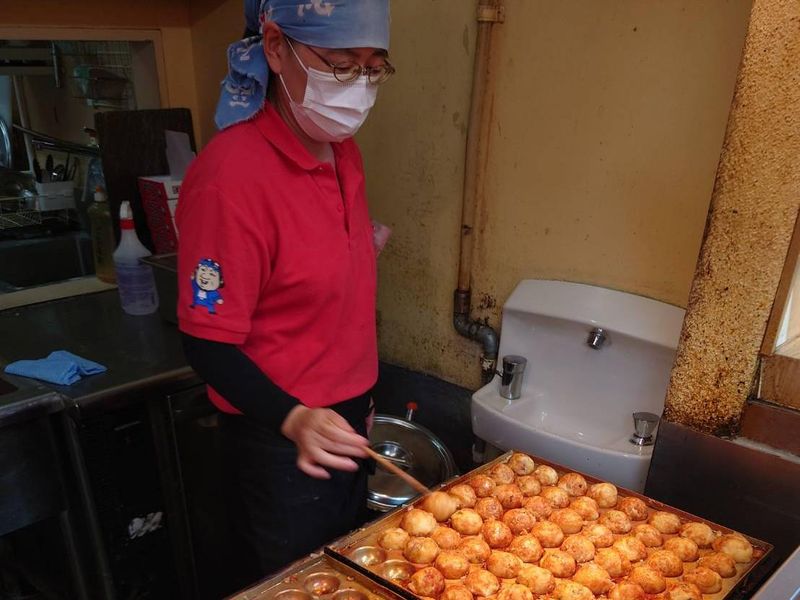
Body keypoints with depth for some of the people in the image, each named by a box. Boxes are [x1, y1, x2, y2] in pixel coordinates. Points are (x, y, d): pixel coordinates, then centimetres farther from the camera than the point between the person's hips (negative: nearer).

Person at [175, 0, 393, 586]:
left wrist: (356, 395, 16)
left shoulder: (343, 149, 1)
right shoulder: (231, 175, -25)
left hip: (344, 416, 8)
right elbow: (209, 344, -21)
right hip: (281, 435, -8)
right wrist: (293, 420, -35)